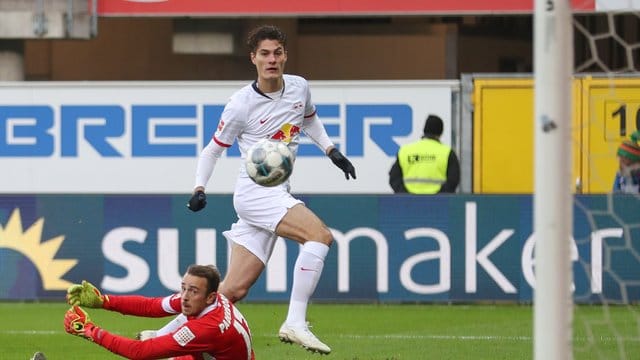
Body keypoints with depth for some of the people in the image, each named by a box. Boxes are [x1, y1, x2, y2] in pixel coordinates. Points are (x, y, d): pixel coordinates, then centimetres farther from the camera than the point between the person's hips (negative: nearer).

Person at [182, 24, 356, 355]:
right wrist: (199, 188, -12)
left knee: (234, 290, 3)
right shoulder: (242, 104, -10)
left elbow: (310, 119, 29)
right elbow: (212, 150, 1)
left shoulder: (299, 87, 6)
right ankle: (295, 323, -27)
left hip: (277, 196, 7)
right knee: (320, 235, -27)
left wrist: (331, 150, 16)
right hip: (255, 192, -7)